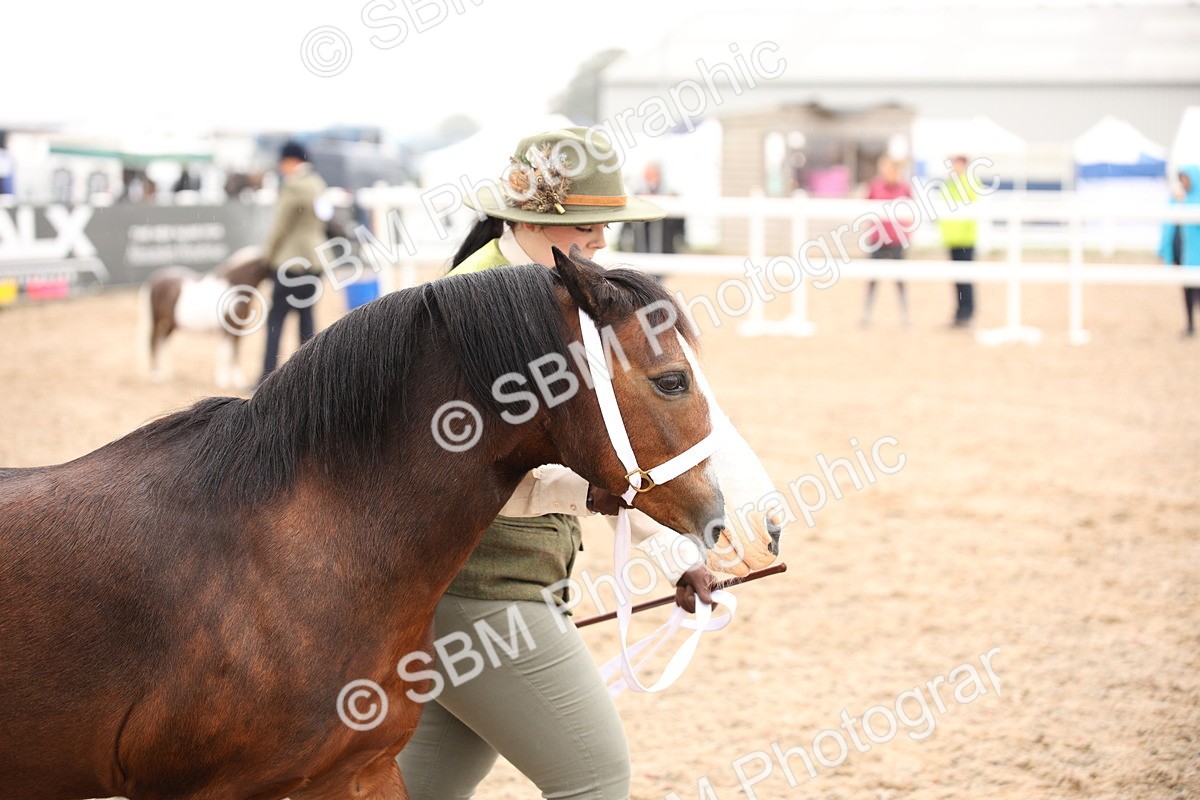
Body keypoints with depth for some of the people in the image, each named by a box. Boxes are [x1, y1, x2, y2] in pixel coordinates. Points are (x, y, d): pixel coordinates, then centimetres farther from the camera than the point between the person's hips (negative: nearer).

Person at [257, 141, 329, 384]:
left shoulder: (294, 187, -15)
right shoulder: (317, 184, 12)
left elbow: (280, 226, -12)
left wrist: (269, 254, 1)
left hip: (291, 261, -9)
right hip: (313, 257, 9)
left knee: (276, 316, -7)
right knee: (305, 314, 11)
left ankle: (267, 375, -11)